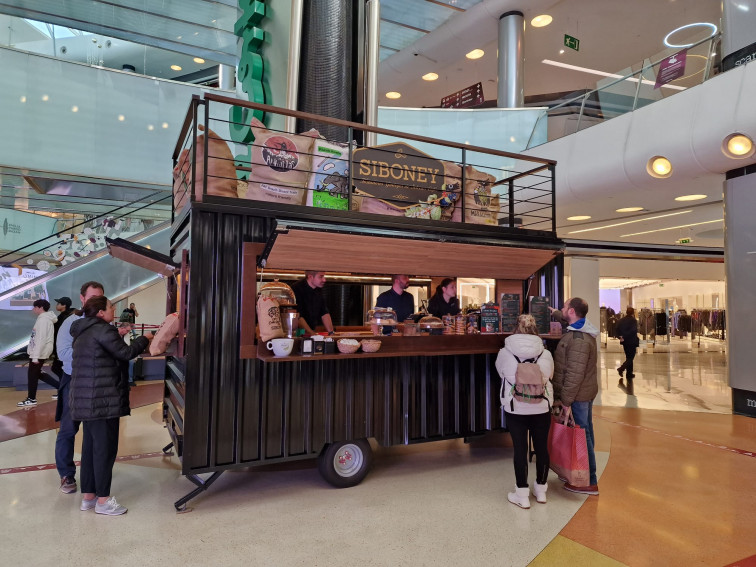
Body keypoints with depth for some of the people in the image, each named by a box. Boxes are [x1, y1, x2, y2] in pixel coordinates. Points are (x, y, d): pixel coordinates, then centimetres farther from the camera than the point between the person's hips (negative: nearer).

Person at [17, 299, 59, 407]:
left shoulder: (43, 319, -17)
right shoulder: (45, 319, 14)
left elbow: (41, 339, -22)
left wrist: (35, 356, -22)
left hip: (39, 353, -10)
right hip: (41, 352, 10)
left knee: (32, 374, 1)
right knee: (36, 373, 16)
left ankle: (31, 399, 11)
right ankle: (60, 386, 15)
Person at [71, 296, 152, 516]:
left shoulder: (85, 331, 15)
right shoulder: (103, 330, -15)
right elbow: (126, 353, -10)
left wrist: (117, 336, 19)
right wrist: (144, 339, 4)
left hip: (87, 399, 10)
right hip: (102, 399, -10)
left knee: (90, 446, 15)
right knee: (105, 448, -2)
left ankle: (88, 496, 23)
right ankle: (103, 500, 6)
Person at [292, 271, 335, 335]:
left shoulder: (318, 289, 7)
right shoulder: (296, 289, -16)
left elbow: (324, 313, 11)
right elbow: (298, 317, -21)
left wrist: (331, 333, 2)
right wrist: (312, 334, -25)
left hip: (312, 331, 6)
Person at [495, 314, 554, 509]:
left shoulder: (505, 353, -11)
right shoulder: (545, 354, -8)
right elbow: (550, 376, 7)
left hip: (515, 409, -2)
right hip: (541, 408, 2)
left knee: (520, 449, 7)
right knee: (542, 447, 15)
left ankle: (522, 495, 15)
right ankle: (541, 490, 31)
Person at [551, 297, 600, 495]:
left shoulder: (578, 340, -25)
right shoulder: (583, 330, 6)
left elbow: (574, 374, -27)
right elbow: (568, 321, 34)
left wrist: (566, 401, -22)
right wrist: (555, 313, 42)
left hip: (579, 393, -11)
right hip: (587, 391, 11)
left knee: (582, 435, -3)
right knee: (585, 432, 18)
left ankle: (590, 483, 5)